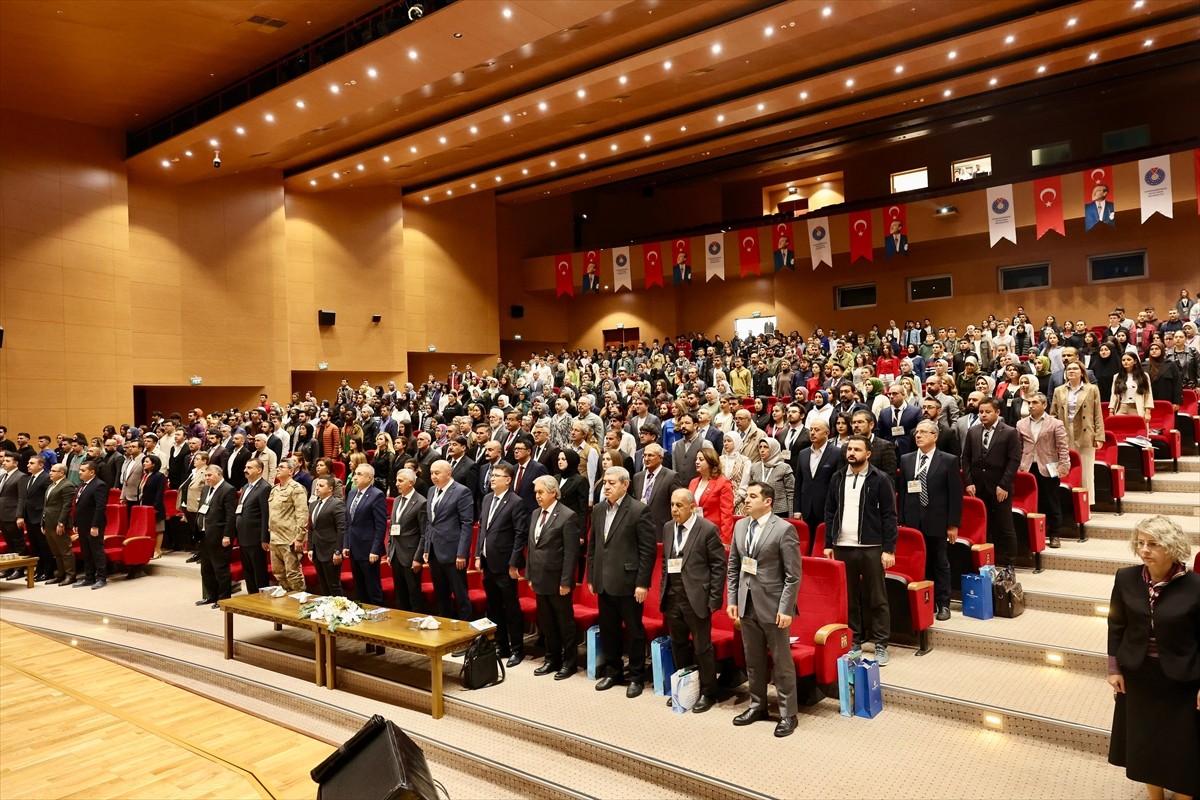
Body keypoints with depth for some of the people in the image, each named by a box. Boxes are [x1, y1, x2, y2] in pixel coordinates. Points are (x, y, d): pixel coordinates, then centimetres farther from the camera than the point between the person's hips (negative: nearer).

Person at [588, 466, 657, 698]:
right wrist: (591, 578, 11)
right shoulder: (598, 509, 8)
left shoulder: (639, 510, -11)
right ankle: (612, 671, 31)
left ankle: (637, 676, 20)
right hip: (604, 582, 6)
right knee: (608, 630, 15)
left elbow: (649, 549, -12)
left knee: (634, 631, 6)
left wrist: (643, 583, -15)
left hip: (628, 582, -6)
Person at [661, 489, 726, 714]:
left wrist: (714, 600, -12)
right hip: (672, 598, 6)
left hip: (696, 598, -6)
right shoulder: (668, 528, 8)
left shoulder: (708, 529, -11)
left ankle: (707, 693, 21)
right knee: (678, 646, 17)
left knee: (702, 648, 5)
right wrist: (664, 592, 9)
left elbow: (719, 566, -10)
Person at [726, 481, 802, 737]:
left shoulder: (784, 529, -13)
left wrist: (785, 608, -16)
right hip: (747, 604, 6)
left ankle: (787, 714, 18)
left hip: (773, 605, -6)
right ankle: (757, 706, 32)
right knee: (753, 660, 17)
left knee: (782, 662, 5)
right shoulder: (740, 526, 6)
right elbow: (732, 566, 12)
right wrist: (731, 599, 7)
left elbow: (793, 575, -13)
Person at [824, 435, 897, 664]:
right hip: (843, 547, 4)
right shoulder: (837, 478, 9)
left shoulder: (880, 479, -3)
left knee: (876, 598, 4)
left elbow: (889, 516, -5)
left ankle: (881, 645, 14)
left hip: (871, 547, -4)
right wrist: (828, 544, 7)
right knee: (848, 598, 9)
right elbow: (830, 513, 12)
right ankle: (854, 642, 21)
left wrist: (889, 549, -9)